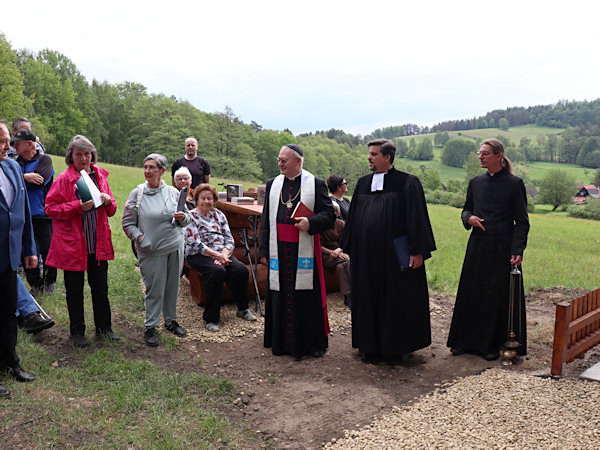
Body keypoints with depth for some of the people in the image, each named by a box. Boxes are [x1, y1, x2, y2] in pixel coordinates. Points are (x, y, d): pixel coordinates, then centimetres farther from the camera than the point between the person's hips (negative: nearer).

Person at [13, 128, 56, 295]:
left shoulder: (44, 160, -1)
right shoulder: (16, 163, 13)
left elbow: (39, 180, -17)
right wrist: (26, 177, -13)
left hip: (43, 214, -4)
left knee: (47, 250, 1)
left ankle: (49, 282, 19)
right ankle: (35, 284, 18)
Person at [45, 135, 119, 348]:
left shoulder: (100, 176, 9)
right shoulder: (63, 179, -5)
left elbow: (111, 211, 15)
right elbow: (50, 208, -9)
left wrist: (108, 201, -8)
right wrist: (78, 206, -21)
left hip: (99, 243, 4)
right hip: (72, 244, -3)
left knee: (101, 288, 12)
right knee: (75, 291, 9)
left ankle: (104, 328, 27)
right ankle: (77, 332, 23)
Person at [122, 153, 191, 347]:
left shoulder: (173, 192, 4)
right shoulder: (137, 194, -3)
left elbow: (187, 217, 13)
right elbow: (127, 223, 1)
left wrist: (183, 217, -10)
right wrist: (140, 238, -13)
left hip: (175, 247, 3)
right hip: (151, 250, -3)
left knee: (173, 286, 13)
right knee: (154, 289, 0)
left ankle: (171, 320, 31)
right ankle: (150, 327, 15)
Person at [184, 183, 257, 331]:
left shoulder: (219, 215, 16)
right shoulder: (191, 217, 1)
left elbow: (230, 239, 10)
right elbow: (195, 244, -10)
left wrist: (224, 254, -10)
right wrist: (217, 255, -17)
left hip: (222, 253, 5)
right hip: (199, 256, -5)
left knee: (241, 270, -23)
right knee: (218, 271, -35)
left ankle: (243, 309, -1)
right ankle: (210, 318, -26)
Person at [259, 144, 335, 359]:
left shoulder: (316, 184, 1)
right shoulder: (273, 184, 12)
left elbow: (329, 214, 0)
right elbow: (266, 219, 13)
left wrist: (310, 223, -19)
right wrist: (264, 250, 8)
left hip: (304, 250, -3)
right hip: (279, 250, 3)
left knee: (308, 297, 1)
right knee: (281, 296, 7)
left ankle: (314, 342, 15)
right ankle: (282, 341, 19)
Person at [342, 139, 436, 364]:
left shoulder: (407, 183, -5)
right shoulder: (363, 184, 10)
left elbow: (416, 218, -8)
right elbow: (353, 218, 14)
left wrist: (417, 251, -13)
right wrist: (350, 249, 12)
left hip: (394, 254, -5)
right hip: (366, 255, 5)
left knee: (396, 300, 5)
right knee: (368, 299, 10)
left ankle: (395, 348, 20)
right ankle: (371, 347, 23)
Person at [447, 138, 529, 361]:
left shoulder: (514, 184, -5)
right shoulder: (476, 182, 8)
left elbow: (522, 221, -6)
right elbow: (466, 209, 18)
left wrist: (518, 251, -14)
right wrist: (469, 218, -6)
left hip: (502, 248, -4)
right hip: (477, 245, 5)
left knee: (499, 296, 2)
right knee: (471, 293, 9)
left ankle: (495, 344, 16)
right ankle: (467, 340, 22)